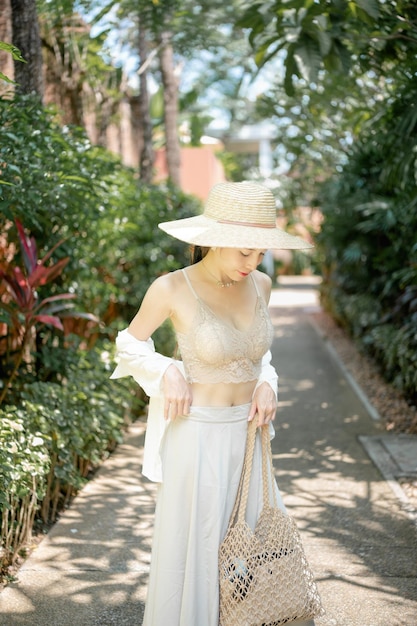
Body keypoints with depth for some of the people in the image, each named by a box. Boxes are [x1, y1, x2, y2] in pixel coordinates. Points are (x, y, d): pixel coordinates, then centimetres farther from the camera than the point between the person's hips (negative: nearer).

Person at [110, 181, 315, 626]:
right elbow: (130, 345, 0)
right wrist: (167, 374, -16)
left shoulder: (259, 285, -1)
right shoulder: (171, 289, -15)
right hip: (197, 435, -5)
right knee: (194, 544, 8)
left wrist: (266, 384, -4)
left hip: (247, 433, 5)